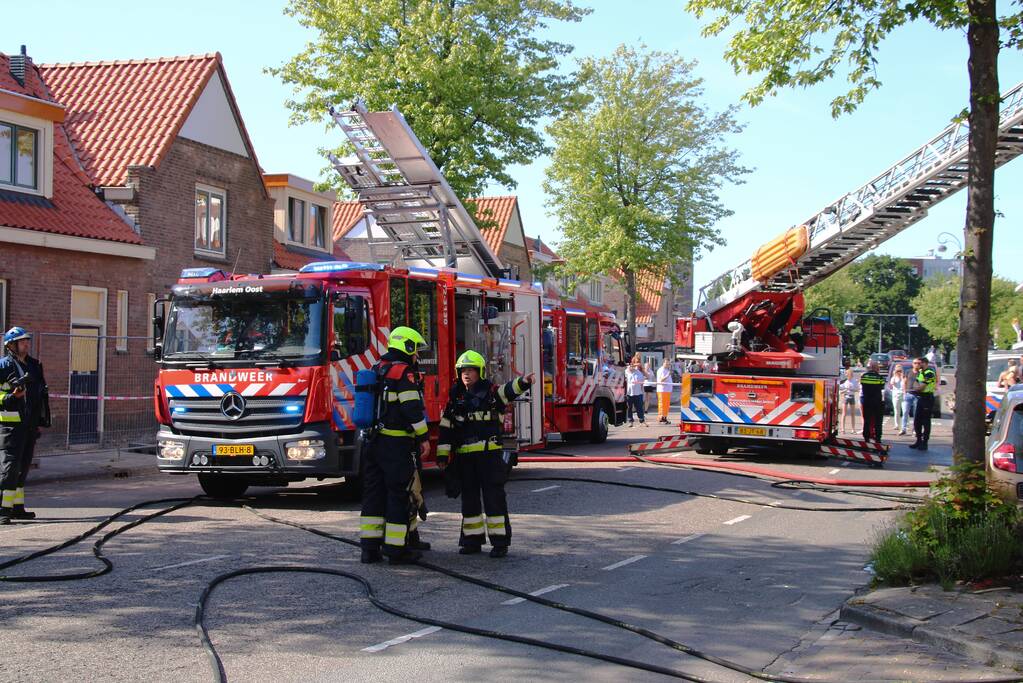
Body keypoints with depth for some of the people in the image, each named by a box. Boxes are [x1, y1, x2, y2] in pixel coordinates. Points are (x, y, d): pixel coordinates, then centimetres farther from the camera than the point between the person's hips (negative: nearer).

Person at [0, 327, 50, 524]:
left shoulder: (34, 365, 17)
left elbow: (42, 395, 24)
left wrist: (41, 421, 22)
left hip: (29, 424, 8)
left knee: (23, 465, 12)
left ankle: (17, 507, 20)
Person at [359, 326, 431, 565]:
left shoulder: (377, 370, 16)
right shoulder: (404, 373, -11)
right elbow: (413, 408, -18)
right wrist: (423, 437, -12)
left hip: (375, 441, 8)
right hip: (398, 444, -8)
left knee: (374, 491, 10)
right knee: (400, 494, -2)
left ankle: (369, 546, 11)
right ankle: (396, 549, -1)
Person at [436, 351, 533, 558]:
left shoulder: (491, 392, -2)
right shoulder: (456, 397, 9)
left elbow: (509, 391, -22)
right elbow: (446, 427, 11)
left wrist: (523, 382, -44)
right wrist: (442, 454, 7)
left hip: (490, 454, -4)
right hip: (464, 456, 4)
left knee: (494, 497, -4)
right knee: (469, 498, 10)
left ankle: (500, 541, -1)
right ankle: (473, 540, 19)